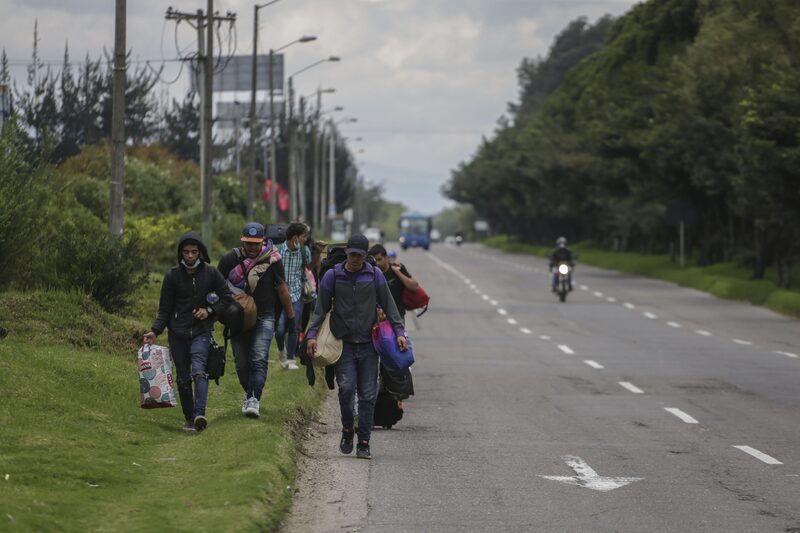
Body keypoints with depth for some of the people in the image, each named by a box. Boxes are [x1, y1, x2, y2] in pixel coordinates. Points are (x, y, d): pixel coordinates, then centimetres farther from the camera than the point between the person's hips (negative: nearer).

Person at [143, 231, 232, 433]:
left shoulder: (211, 273, 0)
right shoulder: (172, 276, 0)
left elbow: (226, 297, 10)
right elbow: (165, 309, 3)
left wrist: (209, 310, -6)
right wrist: (155, 331, -9)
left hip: (201, 332, -2)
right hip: (178, 333, 2)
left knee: (199, 370, -21)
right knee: (183, 378, 4)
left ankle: (200, 414, -33)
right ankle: (189, 418, 15)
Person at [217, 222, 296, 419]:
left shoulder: (272, 260, -3)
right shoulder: (230, 260, -3)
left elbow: (282, 289, 6)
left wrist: (291, 317, 11)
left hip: (264, 318, -2)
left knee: (259, 359, -17)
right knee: (241, 362, 7)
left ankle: (254, 399, -22)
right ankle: (249, 393, 28)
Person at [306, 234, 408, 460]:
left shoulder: (375, 275, 4)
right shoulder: (333, 276, 3)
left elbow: (388, 305, 8)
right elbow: (321, 308, 6)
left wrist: (399, 331, 0)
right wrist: (312, 334, -5)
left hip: (368, 343, 1)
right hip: (343, 342, -1)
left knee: (368, 394, -2)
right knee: (346, 387, -16)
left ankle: (364, 442, 4)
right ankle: (347, 430, 7)